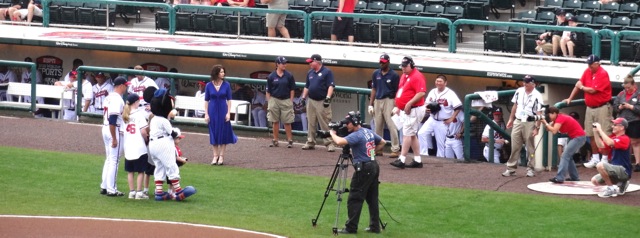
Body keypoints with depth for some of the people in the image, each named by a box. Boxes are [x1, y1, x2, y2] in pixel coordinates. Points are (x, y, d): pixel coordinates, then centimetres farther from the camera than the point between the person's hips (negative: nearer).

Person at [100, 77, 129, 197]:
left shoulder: (109, 97, 12)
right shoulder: (117, 99, -17)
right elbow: (112, 120, -23)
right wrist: (114, 139, -22)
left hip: (106, 129, 9)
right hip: (114, 131, -9)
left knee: (109, 159, 17)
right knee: (114, 161, -3)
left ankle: (104, 187, 20)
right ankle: (111, 190, -1)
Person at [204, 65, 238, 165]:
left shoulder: (226, 85, -3)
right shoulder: (209, 86, -3)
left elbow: (229, 100, 0)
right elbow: (206, 100, 2)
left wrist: (228, 113, -5)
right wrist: (206, 114, -1)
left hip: (223, 111, 0)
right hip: (213, 111, 0)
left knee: (223, 133, 3)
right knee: (214, 133, 7)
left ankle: (221, 156, 13)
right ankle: (215, 156, 17)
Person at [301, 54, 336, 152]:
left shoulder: (327, 72, -5)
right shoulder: (310, 73, 15)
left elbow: (331, 86, -11)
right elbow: (306, 87, 22)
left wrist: (328, 98, -21)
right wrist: (303, 97, 15)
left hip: (322, 102, -7)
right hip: (311, 101, 7)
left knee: (325, 124, -8)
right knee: (311, 124, 10)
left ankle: (329, 143, -6)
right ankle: (310, 142, 16)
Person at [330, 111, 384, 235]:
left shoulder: (356, 135, -15)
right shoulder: (369, 132, 12)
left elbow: (340, 142, -28)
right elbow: (382, 143, 25)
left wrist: (333, 134, -9)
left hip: (363, 169, -9)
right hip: (374, 167, 9)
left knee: (354, 199, -5)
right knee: (372, 199, 13)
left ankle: (351, 228, -5)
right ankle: (375, 226, 15)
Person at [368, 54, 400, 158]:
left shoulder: (394, 75, -4)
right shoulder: (376, 74, 11)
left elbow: (397, 92, -5)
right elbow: (374, 89, 15)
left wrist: (395, 106, -14)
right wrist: (370, 104, 9)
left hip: (388, 101, -5)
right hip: (377, 101, 5)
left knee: (391, 126, -10)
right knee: (378, 126, 8)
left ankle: (395, 150, -11)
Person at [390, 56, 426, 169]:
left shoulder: (417, 76, -14)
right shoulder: (403, 76, 16)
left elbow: (421, 93, -24)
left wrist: (409, 104, -26)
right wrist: (398, 107, 19)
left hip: (414, 109, -10)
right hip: (404, 110, 10)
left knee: (407, 134, -12)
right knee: (412, 135, 12)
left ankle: (402, 160, -14)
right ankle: (417, 160, 16)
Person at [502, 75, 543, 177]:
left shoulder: (537, 96, -10)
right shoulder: (519, 91, 6)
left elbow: (539, 113, -12)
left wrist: (537, 128, -17)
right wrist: (511, 119, 16)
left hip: (529, 123, -5)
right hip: (517, 122, 5)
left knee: (530, 148, 1)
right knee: (514, 147, 3)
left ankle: (530, 169, 9)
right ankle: (511, 169, 5)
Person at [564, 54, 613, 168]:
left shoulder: (603, 74, -15)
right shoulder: (587, 71, 8)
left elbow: (592, 90, -17)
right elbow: (578, 85, 13)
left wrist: (581, 87, 1)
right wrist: (570, 98, 11)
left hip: (602, 107, -7)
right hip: (590, 108, 7)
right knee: (592, 135, 10)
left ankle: (605, 159, -3)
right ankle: (595, 158, 19)